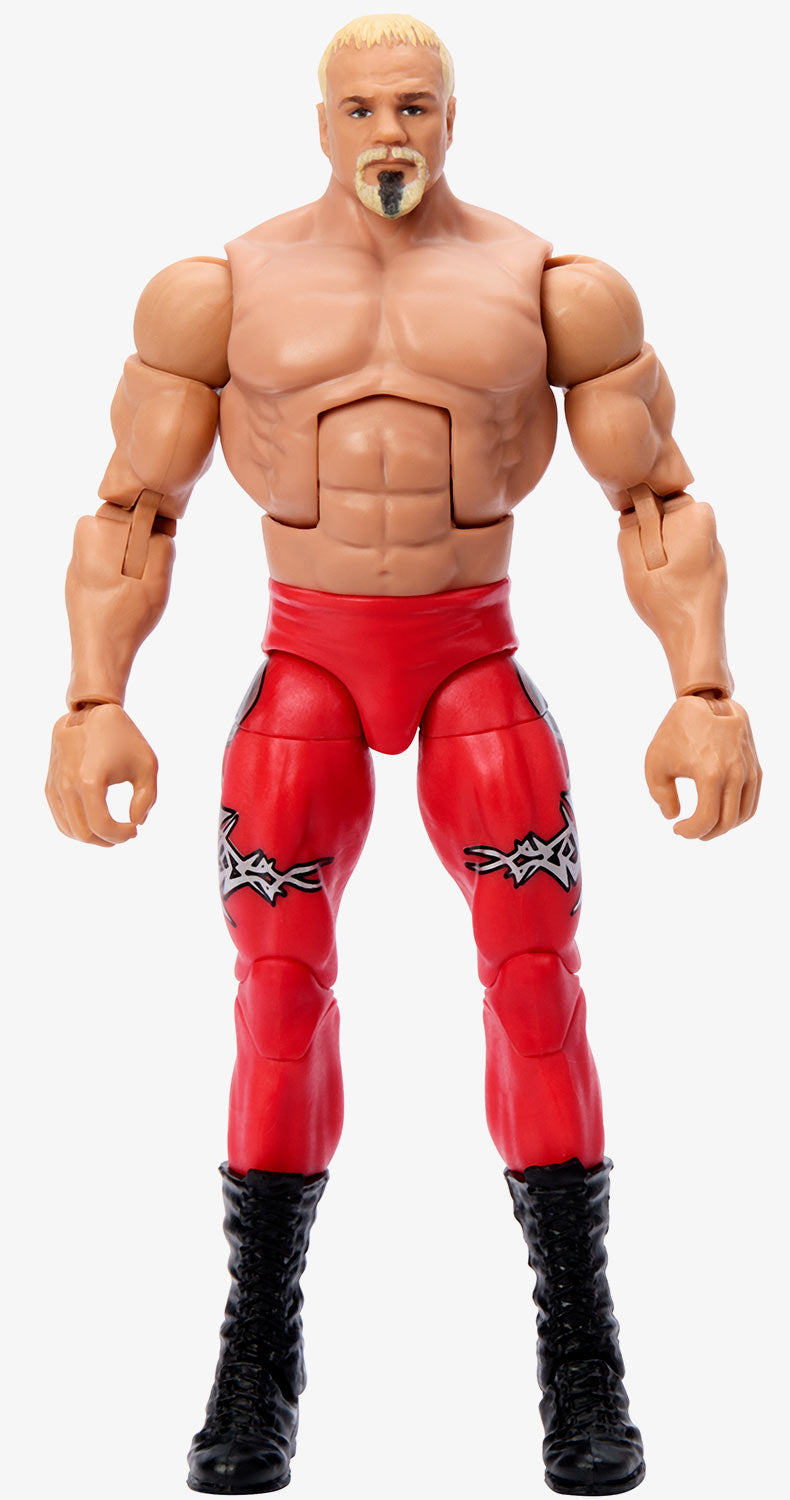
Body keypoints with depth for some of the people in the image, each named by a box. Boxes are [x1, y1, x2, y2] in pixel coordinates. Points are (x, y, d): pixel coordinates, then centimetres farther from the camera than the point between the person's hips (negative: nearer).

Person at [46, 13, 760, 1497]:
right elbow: (131, 512, 3)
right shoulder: (223, 290, 1)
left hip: (477, 658, 0)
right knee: (279, 983, -13)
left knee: (536, 976, -14)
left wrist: (705, 693, -11)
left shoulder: (549, 284, 0)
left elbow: (661, 499, 1)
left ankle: (581, 1361, -6)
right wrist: (92, 707, -8)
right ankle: (259, 1351, -3)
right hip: (305, 660, 1)